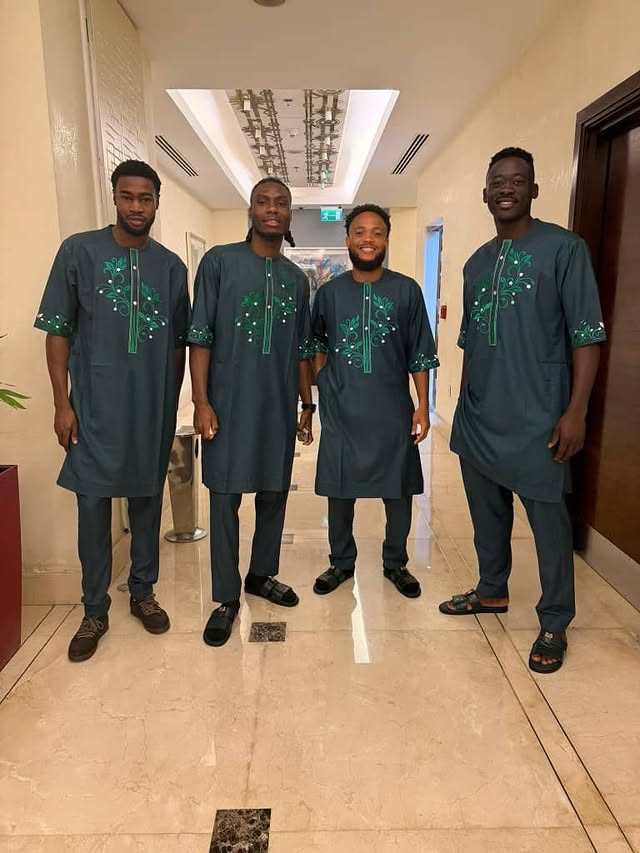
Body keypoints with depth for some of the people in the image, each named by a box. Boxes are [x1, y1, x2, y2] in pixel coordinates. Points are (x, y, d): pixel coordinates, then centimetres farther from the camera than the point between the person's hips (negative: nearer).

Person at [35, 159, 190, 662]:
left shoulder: (172, 266, 6)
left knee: (147, 500, 12)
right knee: (93, 506, 4)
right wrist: (62, 403, -6)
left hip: (154, 410, 2)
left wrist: (172, 403, 9)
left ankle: (143, 593, 30)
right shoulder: (79, 251, -1)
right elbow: (58, 330, -1)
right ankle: (95, 612, 20)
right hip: (95, 407, -2)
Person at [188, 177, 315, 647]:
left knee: (275, 493, 12)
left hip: (279, 406, 4)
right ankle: (226, 596, 15)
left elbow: (302, 349, 14)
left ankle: (262, 574, 31)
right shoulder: (219, 261, -1)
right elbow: (200, 336, -5)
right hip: (229, 403, -4)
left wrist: (308, 404, 12)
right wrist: (201, 401, -11)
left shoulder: (297, 278, 11)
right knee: (226, 497, 1)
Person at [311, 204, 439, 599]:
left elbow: (420, 355, 1)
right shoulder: (329, 292, 3)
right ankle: (342, 561, 31)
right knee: (339, 490, 10)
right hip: (341, 412, 1)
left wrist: (423, 406, -3)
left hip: (393, 412, 0)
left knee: (399, 491, 10)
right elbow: (316, 347, 12)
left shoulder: (407, 290, -1)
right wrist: (319, 391, 2)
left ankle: (396, 563, 31)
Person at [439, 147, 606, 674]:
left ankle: (555, 625, 20)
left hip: (537, 418, -6)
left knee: (547, 519, 2)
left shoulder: (564, 248, -4)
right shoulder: (476, 264, 13)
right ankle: (492, 592, 37)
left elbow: (587, 335, -9)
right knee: (487, 510, 17)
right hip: (478, 417, 6)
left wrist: (575, 411, -15)